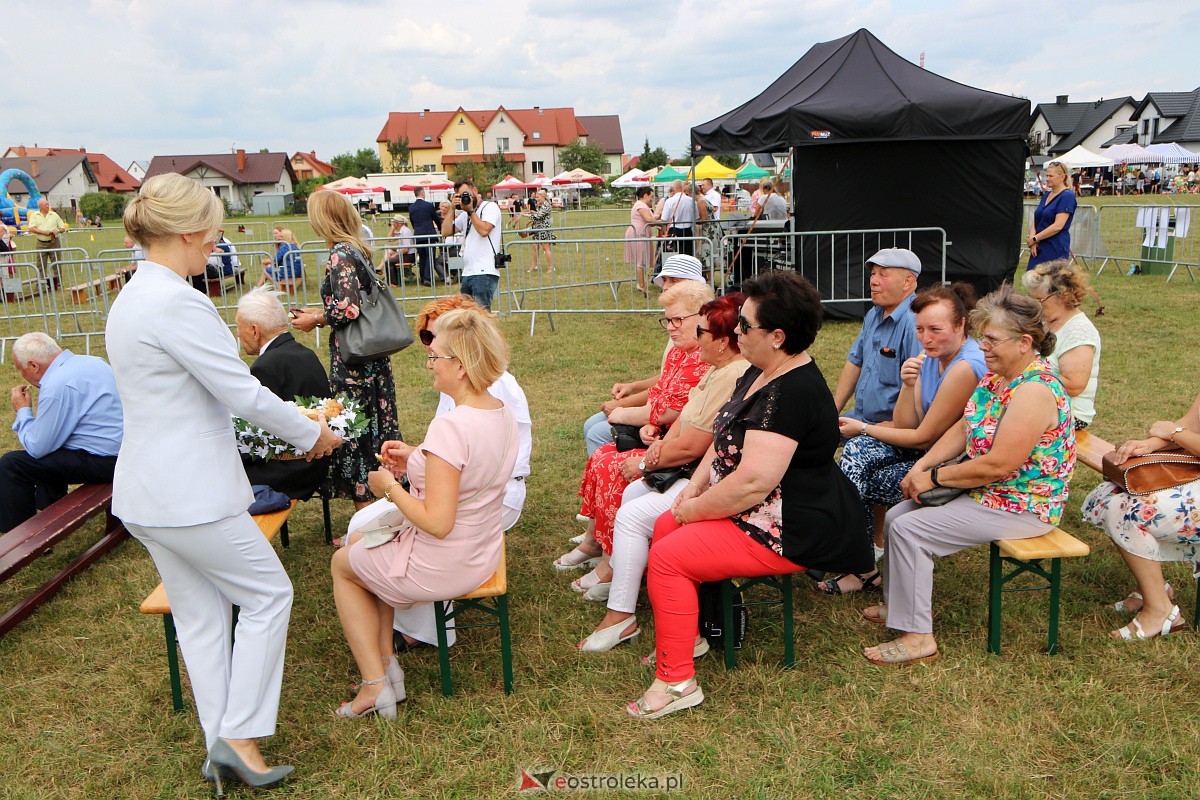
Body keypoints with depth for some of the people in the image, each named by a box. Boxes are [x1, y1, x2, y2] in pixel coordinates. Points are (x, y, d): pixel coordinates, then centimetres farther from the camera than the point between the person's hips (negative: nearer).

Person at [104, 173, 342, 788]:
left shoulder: (130, 299, 11)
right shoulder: (177, 302, -21)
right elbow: (242, 392, -20)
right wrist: (311, 435, -5)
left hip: (146, 492, 10)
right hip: (190, 495, -10)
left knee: (199, 615, 16)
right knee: (268, 594, 6)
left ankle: (220, 748, 26)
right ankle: (239, 737, 11)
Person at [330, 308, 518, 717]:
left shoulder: (450, 426, -31)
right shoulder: (503, 413, -3)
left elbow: (437, 522, -31)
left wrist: (390, 487, -16)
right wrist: (414, 459, 3)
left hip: (441, 568, -8)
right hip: (483, 555, 8)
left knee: (342, 564, 21)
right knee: (362, 543, 29)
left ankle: (374, 683, 21)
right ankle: (386, 664, 27)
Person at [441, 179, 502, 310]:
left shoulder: (490, 207, 1)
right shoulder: (464, 214, 22)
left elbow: (484, 230, -16)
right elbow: (445, 231, 13)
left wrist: (470, 210, -6)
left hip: (484, 273, -8)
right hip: (467, 273, 8)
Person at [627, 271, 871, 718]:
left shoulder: (792, 393, -27)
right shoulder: (760, 374, 7)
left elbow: (752, 482, -31)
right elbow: (725, 438, 16)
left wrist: (695, 509, -16)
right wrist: (695, 486, 2)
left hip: (791, 532, -11)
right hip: (749, 510, 11)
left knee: (666, 557, -16)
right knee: (664, 527, 11)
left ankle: (676, 682, -5)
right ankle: (687, 635, 24)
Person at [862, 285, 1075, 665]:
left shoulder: (1035, 391, -25)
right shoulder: (995, 375, 5)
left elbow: (998, 466, -29)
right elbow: (963, 429, 8)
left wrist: (934, 478, -18)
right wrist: (922, 465, -6)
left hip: (1022, 507, -10)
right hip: (986, 491, 10)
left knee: (909, 530, -18)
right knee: (896, 516, 7)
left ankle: (917, 637, -8)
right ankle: (900, 604, 25)